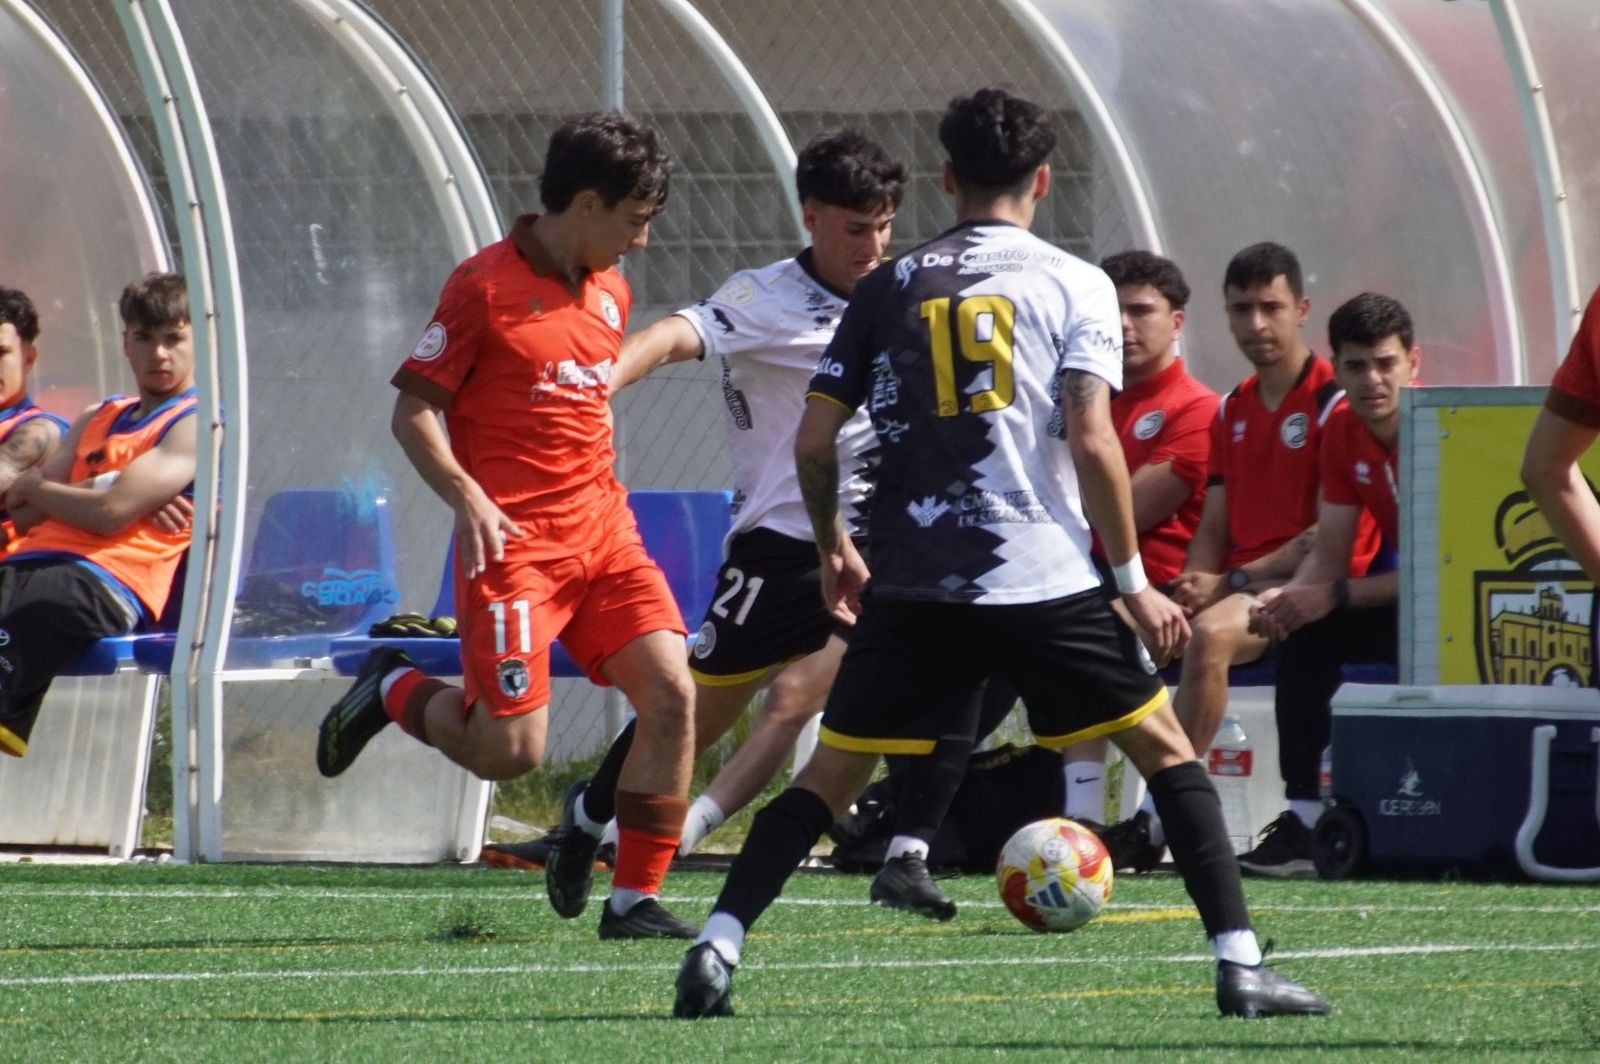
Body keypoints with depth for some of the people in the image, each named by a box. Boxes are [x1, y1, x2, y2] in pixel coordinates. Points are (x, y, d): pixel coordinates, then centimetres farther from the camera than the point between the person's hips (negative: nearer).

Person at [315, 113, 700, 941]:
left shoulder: (610, 293, 13)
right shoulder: (485, 285, -8)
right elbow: (412, 411, -8)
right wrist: (466, 497, -22)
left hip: (602, 531, 7)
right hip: (512, 542, -7)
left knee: (670, 692, -10)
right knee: (511, 749, -11)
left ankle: (635, 899, -2)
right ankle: (393, 690, 20)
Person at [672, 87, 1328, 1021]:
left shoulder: (890, 289, 9)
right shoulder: (1074, 285, 2)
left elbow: (815, 442, 8)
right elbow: (1091, 442, -8)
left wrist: (834, 548, 25)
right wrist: (1134, 580, -1)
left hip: (912, 588, 2)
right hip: (1045, 582, -2)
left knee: (833, 775, 11)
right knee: (1166, 747, 10)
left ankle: (716, 952, -4)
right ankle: (1241, 967, 3)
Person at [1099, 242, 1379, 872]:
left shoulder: (1333, 402, -5)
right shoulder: (1231, 412, 19)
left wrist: (1234, 581, -13)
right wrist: (1192, 586, -4)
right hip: (1236, 588, 8)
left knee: (1212, 633, -37)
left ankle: (1155, 824, -35)